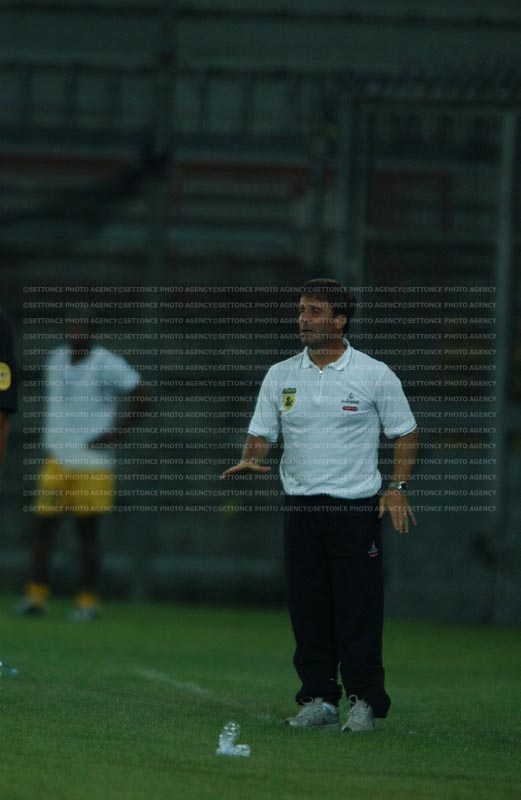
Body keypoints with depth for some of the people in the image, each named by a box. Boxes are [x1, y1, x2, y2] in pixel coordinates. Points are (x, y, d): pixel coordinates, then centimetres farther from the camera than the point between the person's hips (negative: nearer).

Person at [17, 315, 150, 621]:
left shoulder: (107, 364, -10)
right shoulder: (57, 359, 10)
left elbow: (143, 398, -9)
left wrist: (117, 432, -13)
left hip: (92, 463, -6)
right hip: (57, 459, 6)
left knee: (88, 528, -2)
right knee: (44, 523, -1)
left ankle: (90, 601, 5)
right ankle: (37, 595, 3)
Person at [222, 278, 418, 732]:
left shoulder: (374, 375, -1)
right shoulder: (280, 376, 8)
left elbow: (405, 434, 5)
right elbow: (262, 433, 9)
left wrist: (397, 488, -6)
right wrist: (251, 460, -13)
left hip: (357, 508, -4)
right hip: (301, 507, 4)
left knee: (359, 609, -6)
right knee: (308, 609, 4)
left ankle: (366, 702, 0)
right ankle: (319, 699, 11)